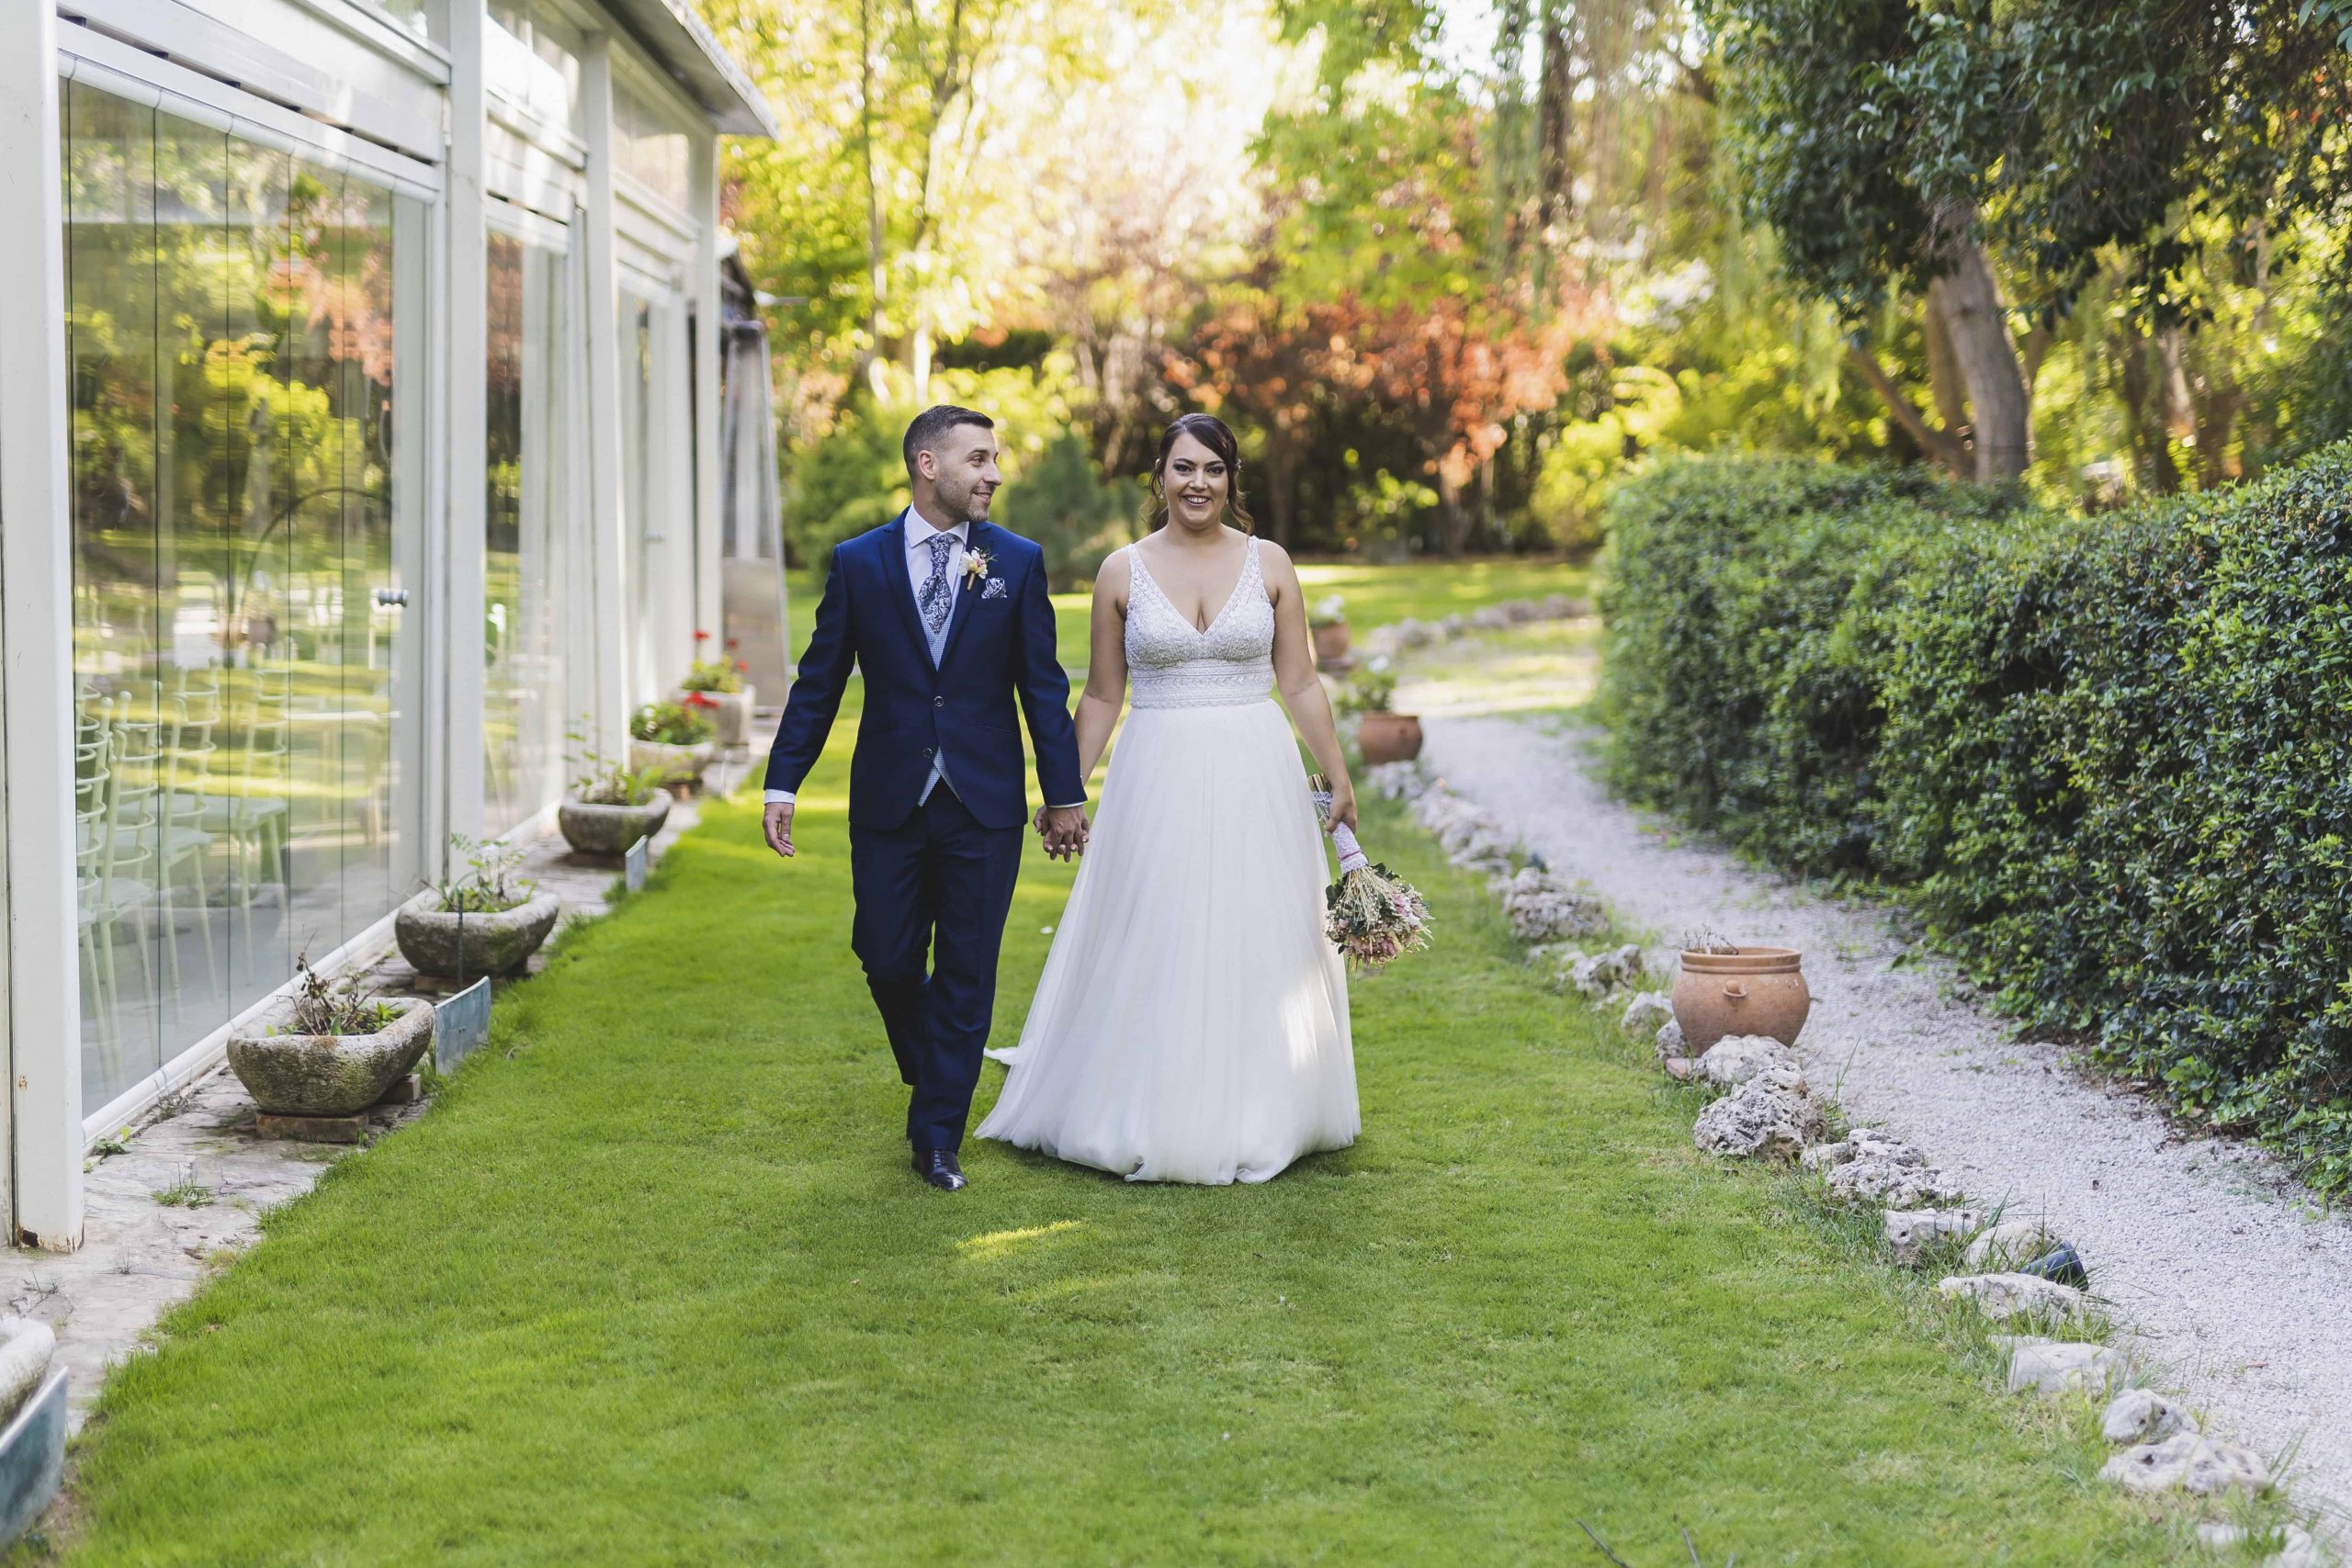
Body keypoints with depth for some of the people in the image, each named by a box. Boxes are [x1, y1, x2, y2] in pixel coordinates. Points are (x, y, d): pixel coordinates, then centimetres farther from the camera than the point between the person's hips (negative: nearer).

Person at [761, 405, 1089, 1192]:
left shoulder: (1018, 562, 2)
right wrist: (782, 783, -1)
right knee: (888, 962, 6)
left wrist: (1065, 794, 3)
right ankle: (932, 1074, 35)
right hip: (888, 802, 0)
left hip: (984, 806, 0)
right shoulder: (858, 562, 1)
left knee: (966, 973, 3)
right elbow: (818, 682, 4)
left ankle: (938, 1135, 14)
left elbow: (1043, 685, 4)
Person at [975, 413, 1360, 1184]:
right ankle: (1154, 1116, 13)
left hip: (1255, 779, 1)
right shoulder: (1122, 572, 3)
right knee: (1155, 951, 1)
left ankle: (1253, 1116, 18)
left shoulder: (1269, 564, 4)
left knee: (1256, 945, 6)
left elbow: (1300, 684, 7)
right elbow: (1101, 696, 7)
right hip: (1157, 780, -1)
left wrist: (1338, 775, 3)